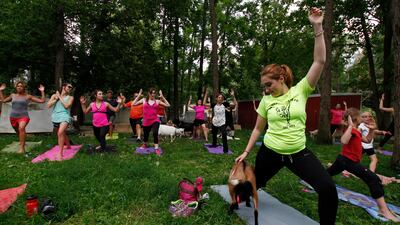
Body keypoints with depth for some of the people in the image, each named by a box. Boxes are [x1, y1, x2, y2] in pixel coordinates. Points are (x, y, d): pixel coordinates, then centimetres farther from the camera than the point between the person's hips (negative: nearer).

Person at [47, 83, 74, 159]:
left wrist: (60, 97, -5)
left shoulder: (70, 97, 4)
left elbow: (66, 106, -12)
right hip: (55, 117, 4)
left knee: (60, 133, -26)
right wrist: (56, 99, -4)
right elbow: (48, 105, 2)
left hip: (64, 116, -4)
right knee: (63, 133, 21)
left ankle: (60, 153, -24)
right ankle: (68, 145, 48)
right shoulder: (54, 95, 9)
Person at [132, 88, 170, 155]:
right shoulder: (144, 100, 4)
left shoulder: (157, 101, 1)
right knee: (145, 135, 17)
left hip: (155, 120, -2)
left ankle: (156, 148, -13)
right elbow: (134, 104, -1)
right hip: (146, 122, 2)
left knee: (155, 133, -26)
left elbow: (168, 105, -5)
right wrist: (139, 95, -5)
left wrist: (162, 97, -7)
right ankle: (144, 145, 49)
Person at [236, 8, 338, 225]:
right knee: (256, 183, 19)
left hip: (298, 152, 0)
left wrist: (317, 27, -18)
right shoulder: (266, 101, -2)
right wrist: (246, 152, 4)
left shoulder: (300, 91, -5)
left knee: (328, 189, -11)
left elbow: (320, 62, -14)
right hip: (270, 152, 1)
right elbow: (258, 129, 5)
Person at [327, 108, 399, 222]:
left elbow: (367, 140, 24)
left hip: (343, 159, 10)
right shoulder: (351, 130, -19)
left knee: (327, 173, 27)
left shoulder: (356, 131, 12)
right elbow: (344, 141, -40)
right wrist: (350, 126, -36)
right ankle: (384, 210, -14)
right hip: (349, 161, -10)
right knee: (374, 179, -13)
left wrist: (371, 130, 10)